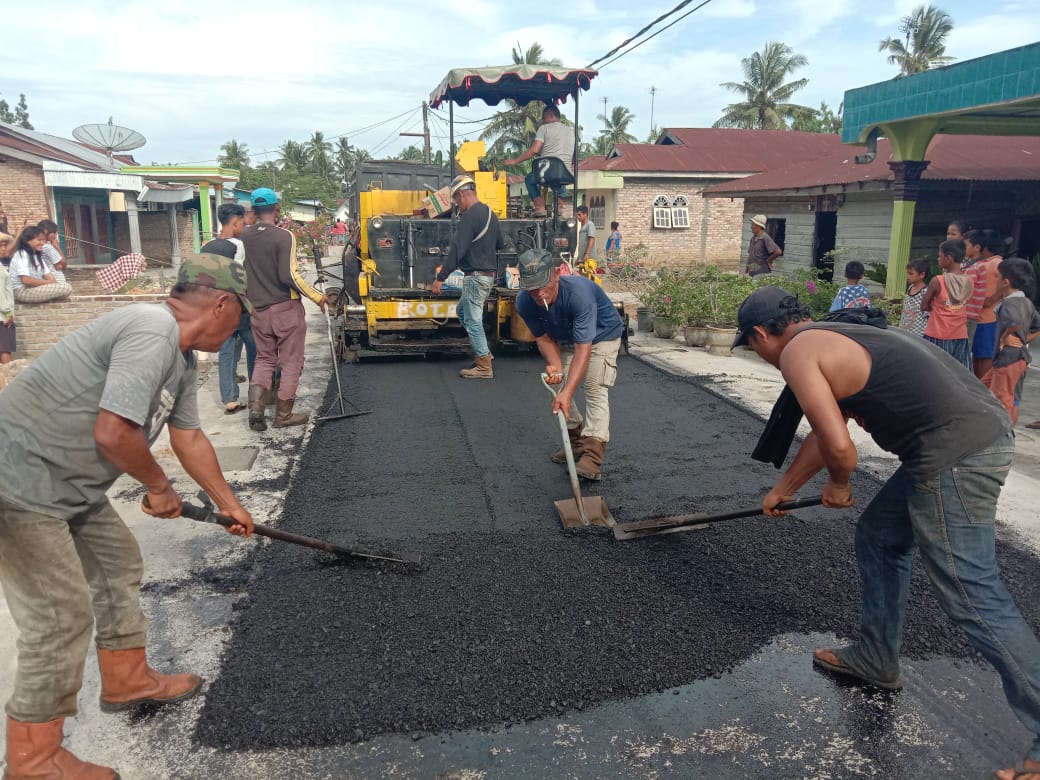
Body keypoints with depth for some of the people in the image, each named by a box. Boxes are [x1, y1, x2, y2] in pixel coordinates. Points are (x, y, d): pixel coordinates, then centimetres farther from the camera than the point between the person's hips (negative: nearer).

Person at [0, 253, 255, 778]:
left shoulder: (183, 357, 9)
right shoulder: (152, 332, -24)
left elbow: (189, 439, 19)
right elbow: (112, 432, -29)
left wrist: (228, 504, 26)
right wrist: (159, 488, -10)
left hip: (69, 488, 11)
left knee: (119, 563, 21)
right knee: (63, 619, -4)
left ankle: (127, 680, 40)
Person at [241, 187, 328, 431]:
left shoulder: (245, 236, 1)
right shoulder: (284, 236, -14)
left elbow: (244, 271, 9)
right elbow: (289, 275, -18)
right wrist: (317, 296, -11)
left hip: (259, 309, 5)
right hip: (286, 308, -5)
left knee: (264, 359, 18)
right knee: (291, 362, 7)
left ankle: (255, 406, 2)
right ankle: (283, 415, 11)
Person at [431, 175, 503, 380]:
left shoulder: (469, 216, -16)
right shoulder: (490, 213, 12)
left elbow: (456, 250, -22)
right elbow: (499, 244, 22)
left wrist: (440, 277, -21)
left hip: (476, 276, -10)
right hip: (489, 274, 10)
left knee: (473, 320, -2)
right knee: (462, 311, 22)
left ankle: (484, 367, 3)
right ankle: (483, 352, 23)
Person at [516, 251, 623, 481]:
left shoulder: (579, 292, -43)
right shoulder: (524, 302, -26)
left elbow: (583, 348, -45)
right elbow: (544, 338, -12)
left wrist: (567, 392, -53)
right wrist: (554, 364, -34)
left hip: (602, 335, -6)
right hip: (566, 338, 6)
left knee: (595, 390, -20)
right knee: (558, 385, 3)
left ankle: (592, 456, -28)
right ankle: (577, 441, 20)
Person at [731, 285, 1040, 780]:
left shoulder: (797, 352, -8)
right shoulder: (831, 337, 21)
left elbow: (838, 446, -16)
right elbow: (825, 433, 31)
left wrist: (838, 485, 7)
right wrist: (781, 489, 41)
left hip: (957, 454, -10)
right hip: (978, 430, 10)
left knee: (973, 598, -3)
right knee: (880, 536, 22)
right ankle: (875, 660, 36)